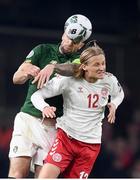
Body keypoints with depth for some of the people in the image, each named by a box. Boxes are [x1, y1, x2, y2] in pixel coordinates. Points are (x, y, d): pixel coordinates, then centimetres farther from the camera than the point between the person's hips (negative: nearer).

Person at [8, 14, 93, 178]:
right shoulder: (43, 50, 9)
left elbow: (73, 68, -18)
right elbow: (16, 78, 1)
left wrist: (52, 67, -38)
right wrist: (27, 73, -23)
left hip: (53, 126, 1)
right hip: (29, 117, -1)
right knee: (17, 174, -13)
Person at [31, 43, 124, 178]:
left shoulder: (109, 80, -3)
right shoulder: (68, 80, -13)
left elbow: (119, 94, 22)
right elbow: (36, 95, -11)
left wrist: (113, 104, -1)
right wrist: (44, 107, -33)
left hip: (91, 143, 3)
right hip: (66, 136, -3)